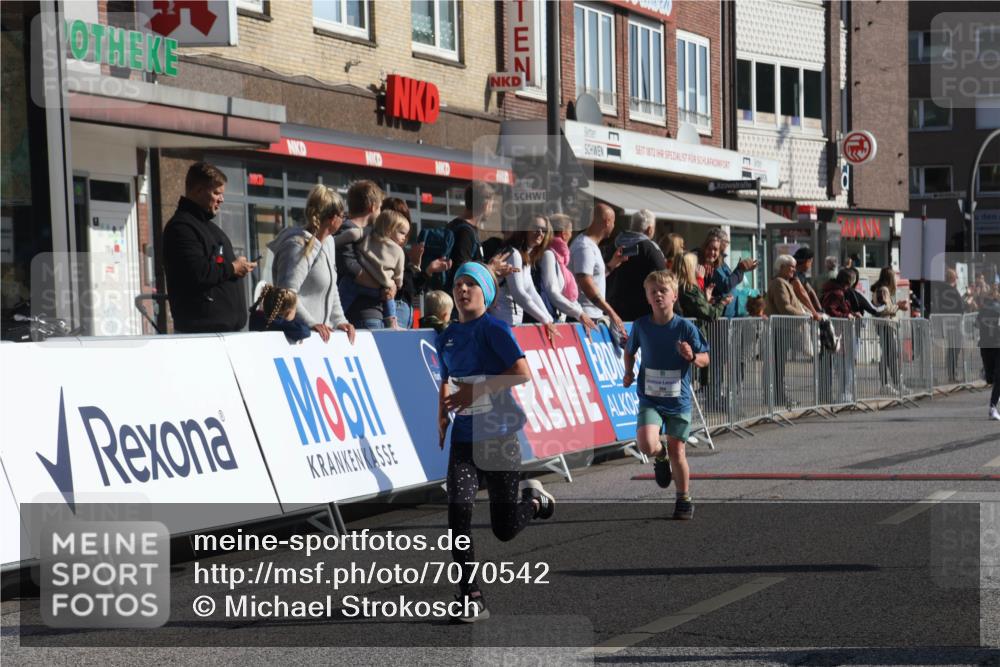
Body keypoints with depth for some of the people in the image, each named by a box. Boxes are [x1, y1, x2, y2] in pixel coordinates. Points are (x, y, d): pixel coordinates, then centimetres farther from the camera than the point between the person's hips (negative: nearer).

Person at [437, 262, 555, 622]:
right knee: (458, 511, -16)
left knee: (505, 529, 1)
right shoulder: (447, 337, 12)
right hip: (463, 437, 5)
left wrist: (477, 390, -23)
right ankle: (472, 599, -12)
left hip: (498, 434, -5)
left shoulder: (494, 329, -8)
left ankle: (534, 497, 36)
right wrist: (442, 417, 12)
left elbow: (522, 372, -19)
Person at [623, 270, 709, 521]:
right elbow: (630, 350, 17)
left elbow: (705, 359, -3)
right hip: (649, 399, 1)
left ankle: (684, 500, 24)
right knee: (647, 444, -22)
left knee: (677, 451, 4)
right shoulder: (641, 325, -2)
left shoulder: (685, 327, -8)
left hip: (678, 399, -1)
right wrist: (629, 372, 3)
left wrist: (692, 357, -23)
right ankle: (660, 457, 15)